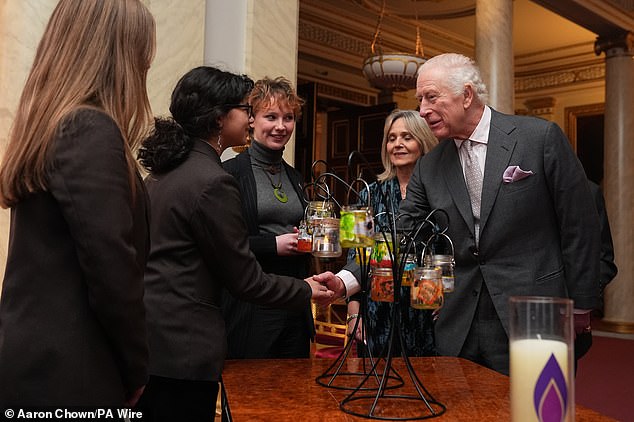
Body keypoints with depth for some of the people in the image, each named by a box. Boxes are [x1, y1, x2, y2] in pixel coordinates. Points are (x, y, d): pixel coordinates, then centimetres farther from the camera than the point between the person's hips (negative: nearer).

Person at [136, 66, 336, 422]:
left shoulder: (165, 170, 9)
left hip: (145, 336, 9)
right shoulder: (213, 182, -18)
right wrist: (306, 291, 0)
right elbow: (244, 279, -13)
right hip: (180, 349, -9)